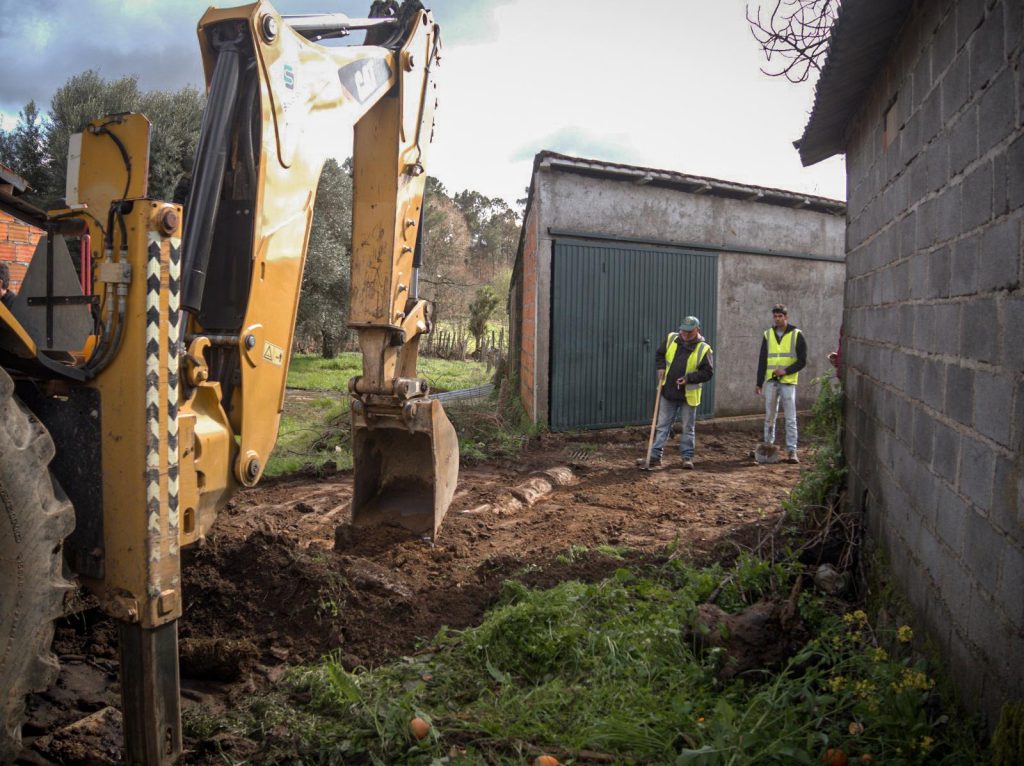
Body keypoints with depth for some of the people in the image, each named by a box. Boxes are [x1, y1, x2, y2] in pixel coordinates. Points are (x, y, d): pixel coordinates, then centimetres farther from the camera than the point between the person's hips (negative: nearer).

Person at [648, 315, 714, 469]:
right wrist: (661, 368, -3)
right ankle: (655, 455, 11)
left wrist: (689, 378, -22)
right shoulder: (671, 339, 0)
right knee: (662, 425, 7)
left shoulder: (704, 349, -11)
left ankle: (687, 457, 18)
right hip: (668, 393, 3)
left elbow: (707, 373, -11)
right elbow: (659, 354, 15)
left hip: (689, 395, -3)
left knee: (688, 428, 8)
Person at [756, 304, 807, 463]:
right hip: (770, 381, 3)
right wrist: (759, 383, 6)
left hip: (788, 382, -3)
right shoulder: (768, 334, 10)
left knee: (790, 419, -3)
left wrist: (786, 370, -16)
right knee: (769, 416, 8)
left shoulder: (796, 335, 0)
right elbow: (762, 360, 10)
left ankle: (791, 451, -1)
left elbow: (802, 361, -1)